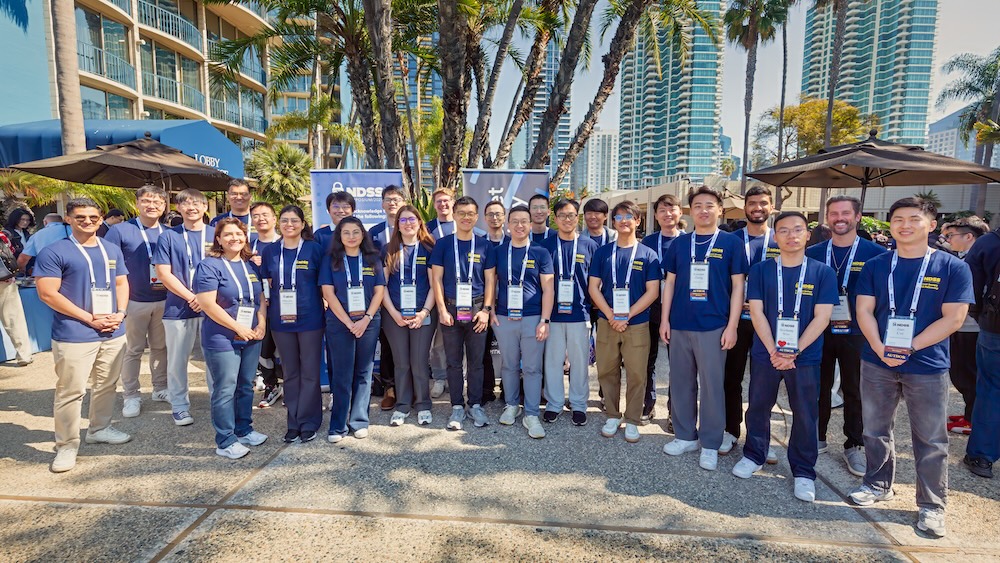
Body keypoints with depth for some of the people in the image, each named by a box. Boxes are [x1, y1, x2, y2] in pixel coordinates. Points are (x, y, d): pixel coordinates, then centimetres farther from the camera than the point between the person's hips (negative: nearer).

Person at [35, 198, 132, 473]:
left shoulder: (112, 250, 12)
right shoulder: (53, 252, -6)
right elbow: (48, 294, -12)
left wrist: (120, 313, -3)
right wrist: (90, 319, -15)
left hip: (114, 333, 6)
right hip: (74, 335, -5)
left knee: (107, 385, 15)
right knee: (70, 392, 0)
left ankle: (99, 428, 32)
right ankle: (67, 445, 12)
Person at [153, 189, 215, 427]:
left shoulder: (216, 235, 5)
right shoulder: (168, 237, 4)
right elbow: (164, 274, -2)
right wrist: (192, 297, -13)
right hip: (178, 308, 0)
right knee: (177, 361, 9)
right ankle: (180, 407, 23)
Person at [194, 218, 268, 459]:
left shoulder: (251, 266, 11)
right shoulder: (210, 266, -9)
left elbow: (261, 299, 15)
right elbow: (207, 304, -17)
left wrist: (262, 324, -2)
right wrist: (238, 328, -16)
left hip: (251, 338, 6)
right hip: (222, 339, -6)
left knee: (246, 386, 15)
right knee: (225, 390, 1)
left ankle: (244, 430, 30)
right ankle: (225, 441, 13)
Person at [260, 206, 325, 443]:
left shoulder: (314, 248, -2)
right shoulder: (270, 251, 7)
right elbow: (266, 284, 14)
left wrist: (324, 308, -4)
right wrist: (267, 308, 5)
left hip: (310, 319, -3)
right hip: (281, 320, 3)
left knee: (310, 372, 4)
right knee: (290, 373, 12)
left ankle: (308, 423, 16)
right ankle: (293, 423, 23)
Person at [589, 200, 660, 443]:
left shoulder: (648, 254, 1)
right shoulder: (602, 252, 6)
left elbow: (652, 291, -4)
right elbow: (593, 287, 2)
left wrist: (626, 315, -12)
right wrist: (611, 315, -10)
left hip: (637, 324, -1)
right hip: (606, 323, 2)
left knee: (636, 375, 3)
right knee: (607, 372, 8)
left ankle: (632, 421, 19)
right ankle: (612, 416, 24)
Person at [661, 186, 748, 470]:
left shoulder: (731, 242, 1)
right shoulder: (679, 243, 9)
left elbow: (738, 286, -1)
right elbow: (669, 283, 11)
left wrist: (732, 325, -7)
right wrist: (664, 320, 4)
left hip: (713, 327, -3)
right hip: (679, 326, 3)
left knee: (711, 386, 3)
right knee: (680, 383, 11)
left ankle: (710, 445, 17)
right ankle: (685, 436, 26)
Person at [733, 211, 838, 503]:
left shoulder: (823, 272, -2)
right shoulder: (760, 270, 0)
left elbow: (821, 318, -7)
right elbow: (756, 312, -4)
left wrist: (793, 352, -15)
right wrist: (774, 351, -14)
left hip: (805, 356, -1)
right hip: (765, 353, 1)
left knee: (805, 415, 8)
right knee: (758, 407, 12)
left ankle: (804, 472, 24)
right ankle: (754, 456, 31)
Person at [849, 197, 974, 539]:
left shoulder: (953, 267, -3)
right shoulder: (875, 266, 4)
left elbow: (953, 318, -9)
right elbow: (864, 310, -1)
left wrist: (910, 347, -18)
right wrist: (880, 348, -15)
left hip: (928, 366, -2)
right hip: (876, 362, 3)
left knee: (931, 439, 7)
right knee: (875, 430, 13)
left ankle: (932, 505, 21)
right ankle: (878, 485, 31)